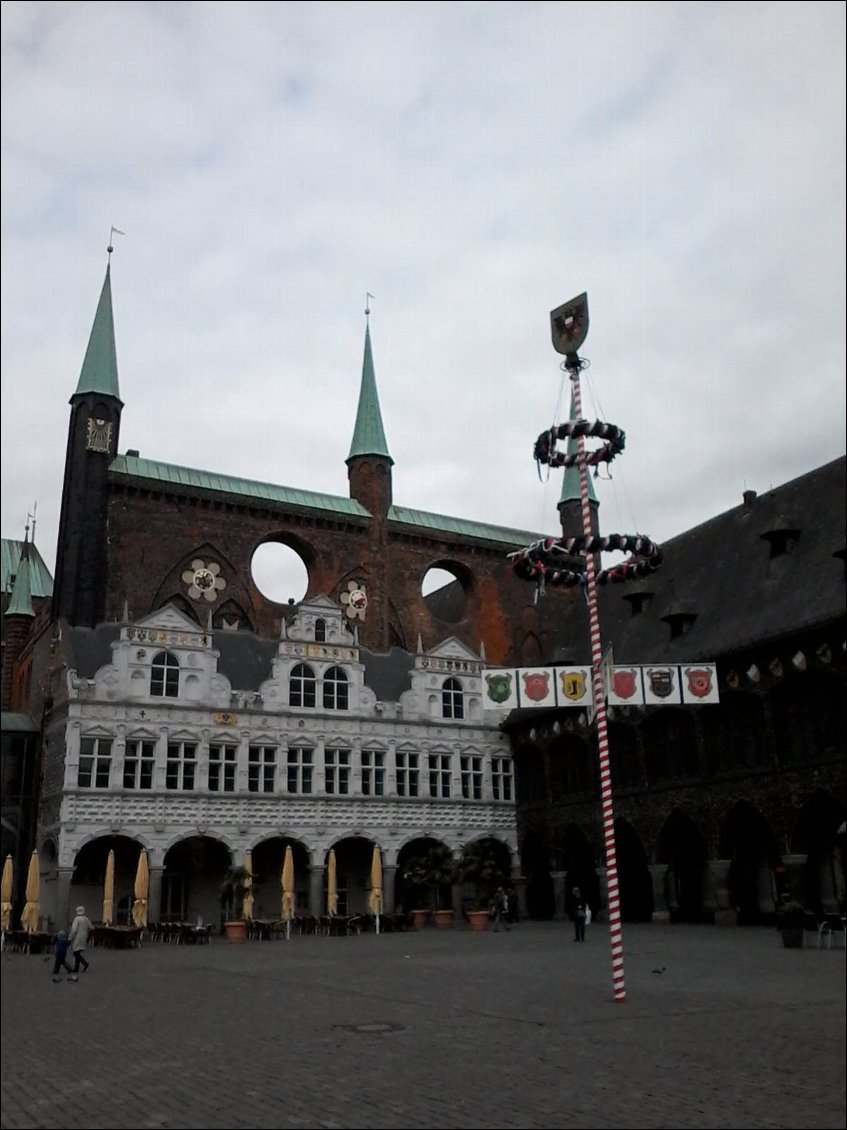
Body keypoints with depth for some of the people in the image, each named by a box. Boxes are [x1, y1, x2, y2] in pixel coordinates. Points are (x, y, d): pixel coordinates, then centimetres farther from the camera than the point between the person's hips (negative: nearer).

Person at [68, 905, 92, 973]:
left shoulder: (77, 919, -12)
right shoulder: (86, 919, 7)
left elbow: (74, 930, -18)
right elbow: (90, 928, 12)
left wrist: (70, 938, -13)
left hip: (77, 938, -7)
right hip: (83, 939, 7)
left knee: (76, 952, -6)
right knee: (78, 953, 13)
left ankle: (85, 963, -23)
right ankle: (76, 968, 13)